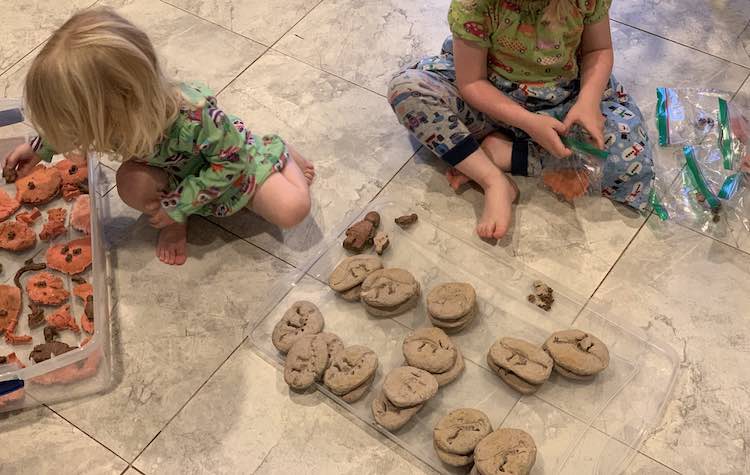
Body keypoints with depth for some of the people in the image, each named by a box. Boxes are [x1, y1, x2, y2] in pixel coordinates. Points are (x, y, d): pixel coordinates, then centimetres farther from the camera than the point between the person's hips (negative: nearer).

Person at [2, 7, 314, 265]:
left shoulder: (195, 114, -46)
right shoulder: (119, 117, -28)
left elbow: (231, 162, -30)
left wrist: (178, 205, -29)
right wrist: (40, 148, 0)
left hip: (237, 162, -3)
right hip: (179, 174, 3)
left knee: (292, 211, -16)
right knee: (131, 181, -28)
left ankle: (284, 156, 16)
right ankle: (175, 223, 3)